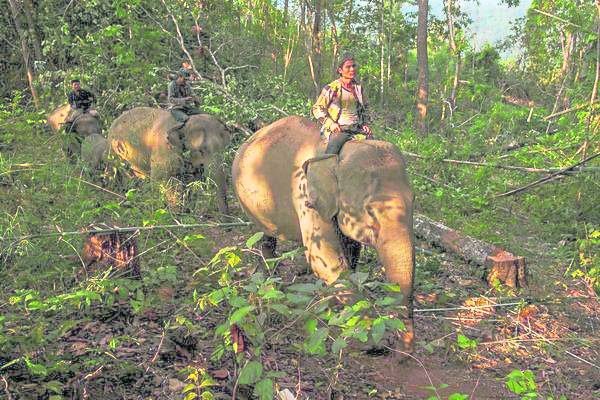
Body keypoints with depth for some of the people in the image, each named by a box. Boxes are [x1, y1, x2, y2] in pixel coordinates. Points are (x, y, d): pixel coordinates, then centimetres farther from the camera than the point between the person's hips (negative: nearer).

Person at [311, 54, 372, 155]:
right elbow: (316, 109, 1)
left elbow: (364, 109, 28)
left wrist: (365, 123, 10)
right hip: (338, 130, -5)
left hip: (357, 129, 5)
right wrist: (331, 124, -10)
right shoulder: (332, 88, -1)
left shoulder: (358, 88, 15)